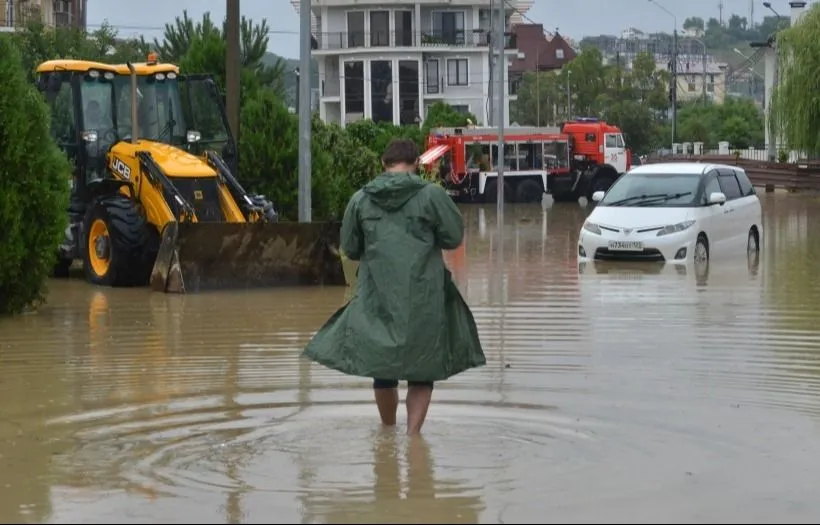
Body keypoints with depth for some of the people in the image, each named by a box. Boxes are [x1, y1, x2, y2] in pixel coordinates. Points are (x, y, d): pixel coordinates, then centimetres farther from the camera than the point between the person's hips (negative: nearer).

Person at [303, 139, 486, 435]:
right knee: (422, 370, 7)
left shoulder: (360, 199, 2)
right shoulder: (432, 195, -6)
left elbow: (349, 248, 9)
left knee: (383, 368, 16)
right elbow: (454, 237, -2)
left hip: (376, 297, 3)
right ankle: (413, 433, 0)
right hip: (423, 297, -3)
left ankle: (388, 430, 30)